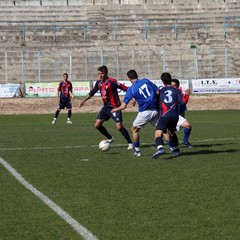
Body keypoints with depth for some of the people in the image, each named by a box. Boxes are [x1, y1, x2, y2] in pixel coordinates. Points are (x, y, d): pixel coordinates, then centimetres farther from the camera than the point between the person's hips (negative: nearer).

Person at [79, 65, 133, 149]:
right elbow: (91, 93, 18)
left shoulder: (111, 82, -18)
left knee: (119, 126, -16)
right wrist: (84, 100, 11)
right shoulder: (99, 83, 5)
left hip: (114, 107, -8)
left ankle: (130, 143, 1)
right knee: (97, 125, 7)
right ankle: (110, 139, 27)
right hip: (106, 107, 8)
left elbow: (125, 88, -20)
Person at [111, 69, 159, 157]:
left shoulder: (131, 89, -4)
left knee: (134, 129, 17)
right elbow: (158, 92, 2)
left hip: (145, 112, -3)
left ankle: (137, 151, 17)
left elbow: (124, 106, -3)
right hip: (155, 110, 3)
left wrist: (116, 109, 16)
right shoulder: (146, 81, 5)